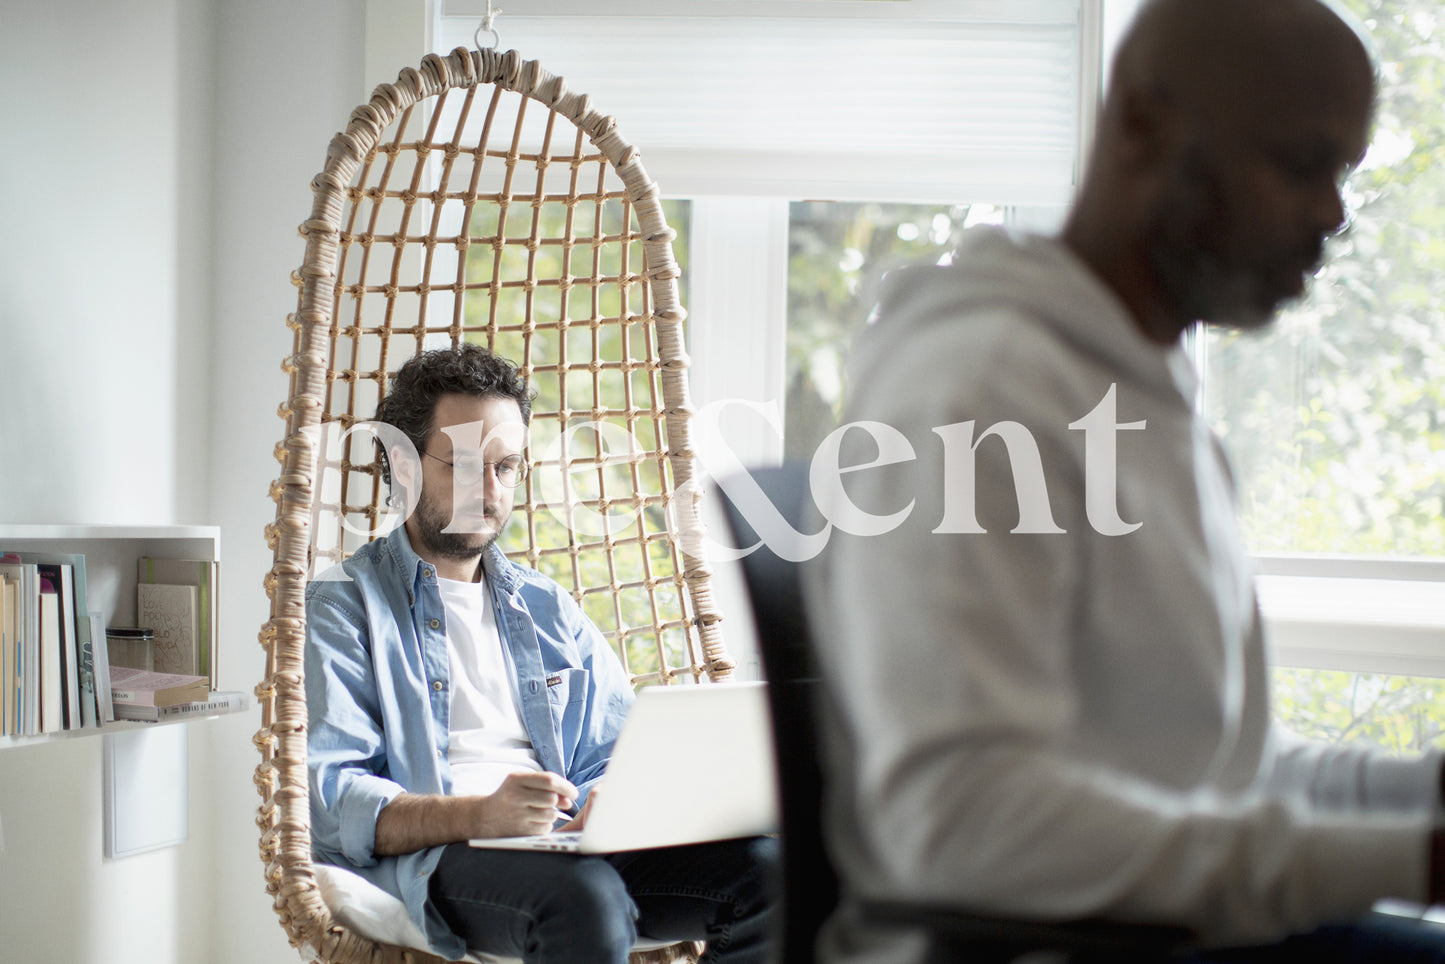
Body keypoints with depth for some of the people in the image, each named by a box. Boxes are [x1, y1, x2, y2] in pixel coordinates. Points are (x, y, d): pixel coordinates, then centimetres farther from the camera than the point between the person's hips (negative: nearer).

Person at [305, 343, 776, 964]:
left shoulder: (548, 609, 27)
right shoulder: (342, 606, 8)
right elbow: (331, 800, -6)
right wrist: (479, 815, -24)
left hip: (571, 847, 5)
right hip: (428, 861, -5)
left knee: (760, 865, -23)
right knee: (584, 895, -39)